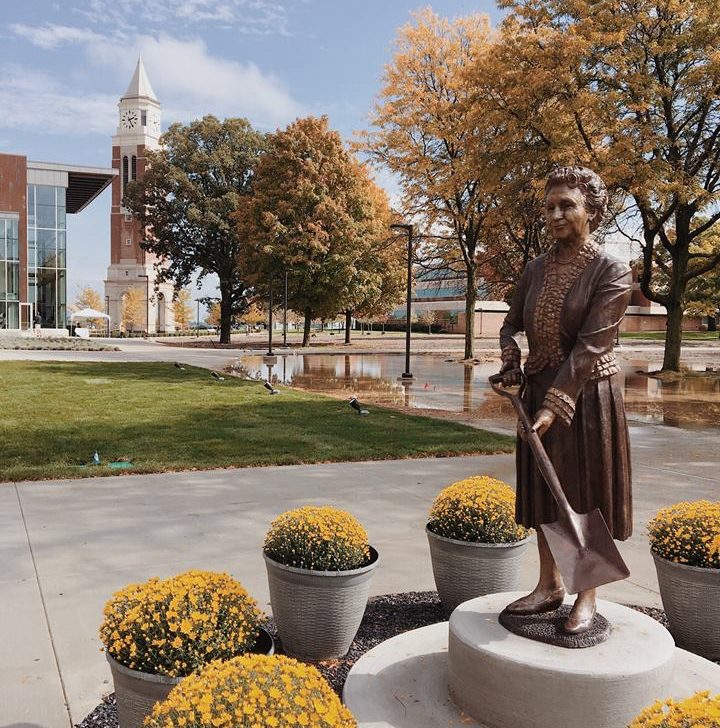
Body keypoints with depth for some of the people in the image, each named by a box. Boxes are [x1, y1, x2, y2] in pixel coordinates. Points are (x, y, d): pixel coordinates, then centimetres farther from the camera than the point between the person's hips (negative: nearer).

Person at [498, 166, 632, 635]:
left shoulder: (611, 273, -13)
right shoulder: (537, 269, 4)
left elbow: (590, 346, -20)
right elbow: (512, 324, 15)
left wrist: (555, 404, -26)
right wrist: (511, 365, -5)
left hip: (588, 394, -5)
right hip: (540, 391, 6)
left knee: (586, 495, 4)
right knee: (544, 491, 11)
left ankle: (587, 597, 19)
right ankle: (550, 586, 26)